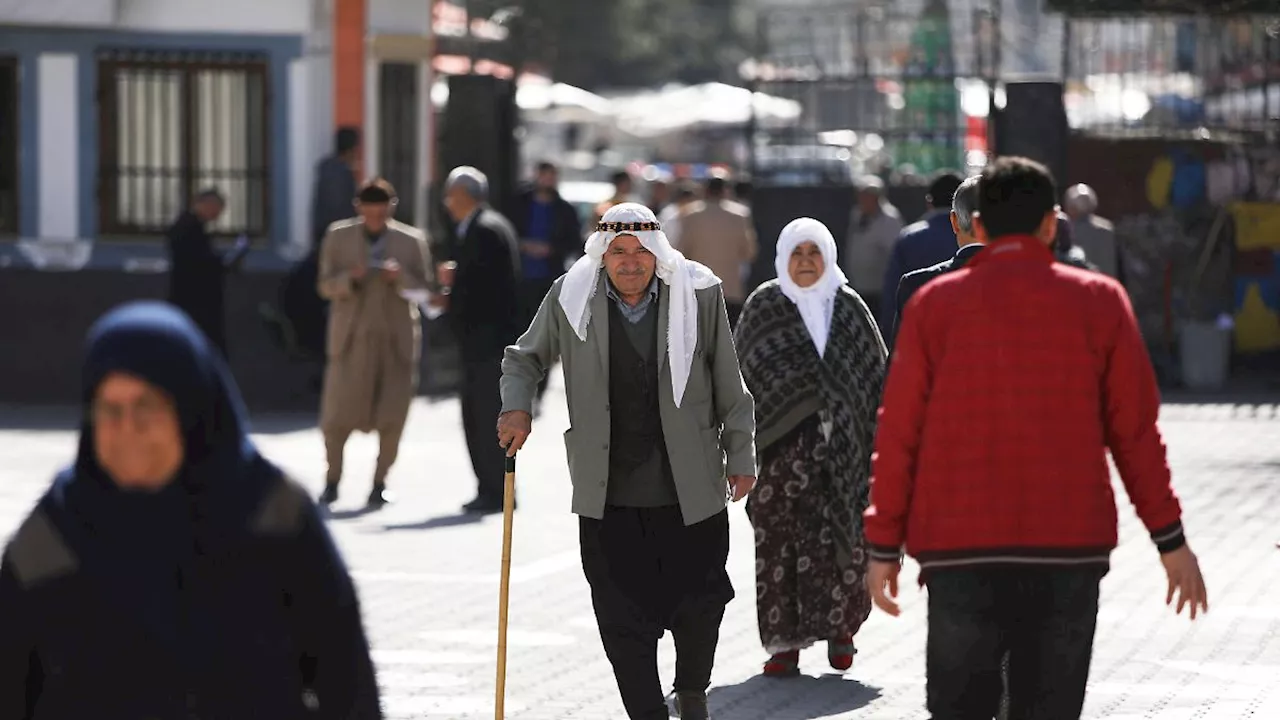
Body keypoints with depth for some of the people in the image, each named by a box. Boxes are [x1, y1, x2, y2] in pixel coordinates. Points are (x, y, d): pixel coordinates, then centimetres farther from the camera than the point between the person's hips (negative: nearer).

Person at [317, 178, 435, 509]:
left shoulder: (412, 240, 2)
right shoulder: (338, 237, 4)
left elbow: (426, 287, 4)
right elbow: (325, 286, 4)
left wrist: (401, 277, -16)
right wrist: (350, 278, -17)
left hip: (396, 336, 0)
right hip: (352, 336, 0)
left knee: (391, 417, -2)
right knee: (338, 413, -2)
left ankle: (379, 483, 10)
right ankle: (332, 479, 15)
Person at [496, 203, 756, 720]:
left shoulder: (699, 296, -2)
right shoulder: (570, 299, -1)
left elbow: (729, 386, 5)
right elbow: (524, 359, 14)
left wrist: (741, 456, 6)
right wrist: (516, 407, -4)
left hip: (691, 486, 0)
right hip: (608, 493, 0)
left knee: (700, 600, 10)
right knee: (623, 617, -2)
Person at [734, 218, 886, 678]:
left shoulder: (849, 308, 6)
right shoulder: (763, 307, 5)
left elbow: (876, 374, 8)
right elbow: (741, 374, 6)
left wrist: (876, 441, 1)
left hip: (840, 445, 0)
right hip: (781, 447, 0)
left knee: (839, 537, -1)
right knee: (779, 543, -5)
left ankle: (841, 626, 20)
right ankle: (785, 641, 0)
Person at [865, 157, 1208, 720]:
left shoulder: (934, 304, 3)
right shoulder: (1099, 302, 3)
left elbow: (898, 433, 2)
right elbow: (1134, 430, 3)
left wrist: (883, 546, 7)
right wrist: (1169, 539, 9)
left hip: (960, 549, 0)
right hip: (1069, 547, 0)